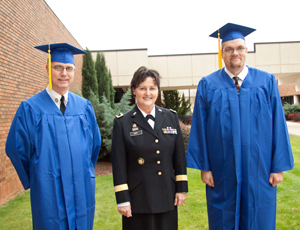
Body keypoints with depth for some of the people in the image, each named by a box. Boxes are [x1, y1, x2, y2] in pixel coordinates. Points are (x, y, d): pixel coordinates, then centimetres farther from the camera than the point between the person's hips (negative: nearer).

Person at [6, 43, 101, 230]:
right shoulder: (30, 108, -6)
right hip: (48, 192, -3)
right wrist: (33, 180, 5)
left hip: (82, 191, 3)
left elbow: (95, 143, 13)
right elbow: (16, 148, -1)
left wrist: (84, 173, 12)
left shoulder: (84, 107, 5)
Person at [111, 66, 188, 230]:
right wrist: (122, 199, -6)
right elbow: (119, 164, -5)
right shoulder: (122, 123, -4)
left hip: (167, 197, 3)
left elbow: (179, 155, 7)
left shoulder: (171, 117, 5)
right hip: (138, 199, -3)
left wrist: (182, 188, 4)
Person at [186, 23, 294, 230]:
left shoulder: (267, 82, 2)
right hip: (222, 172, 0)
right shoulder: (208, 85, 0)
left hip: (259, 170, 1)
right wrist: (204, 166, -4)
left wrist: (278, 166, -2)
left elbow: (278, 125, 0)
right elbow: (200, 128, -1)